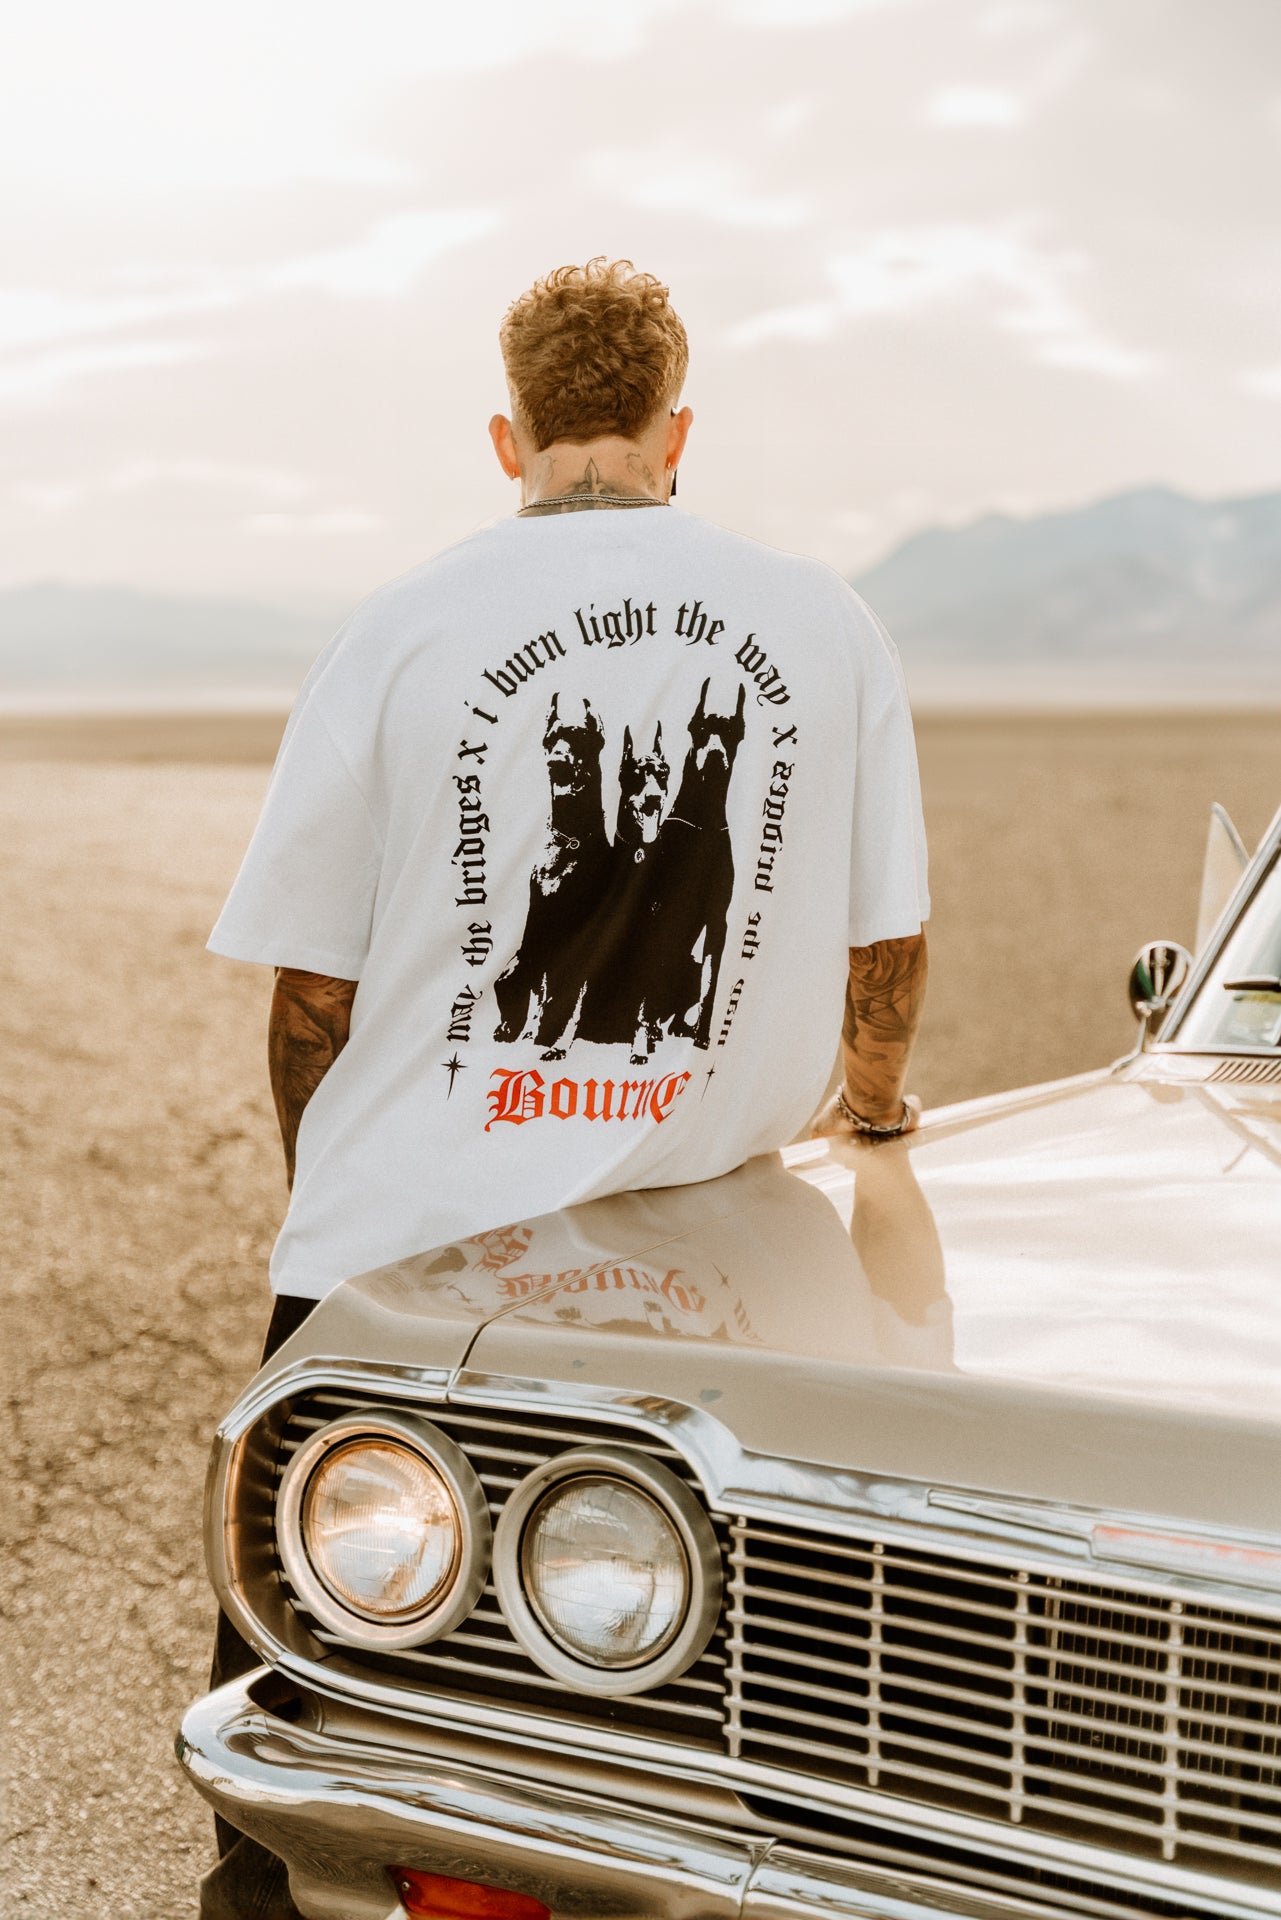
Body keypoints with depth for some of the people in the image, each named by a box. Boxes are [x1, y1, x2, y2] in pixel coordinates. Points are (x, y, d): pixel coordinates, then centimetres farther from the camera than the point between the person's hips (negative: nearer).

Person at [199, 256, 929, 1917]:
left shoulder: (404, 626, -3)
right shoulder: (831, 628, 2)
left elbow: (311, 994, 1)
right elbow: (888, 949, 10)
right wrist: (876, 1107, 31)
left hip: (416, 1249, -1)